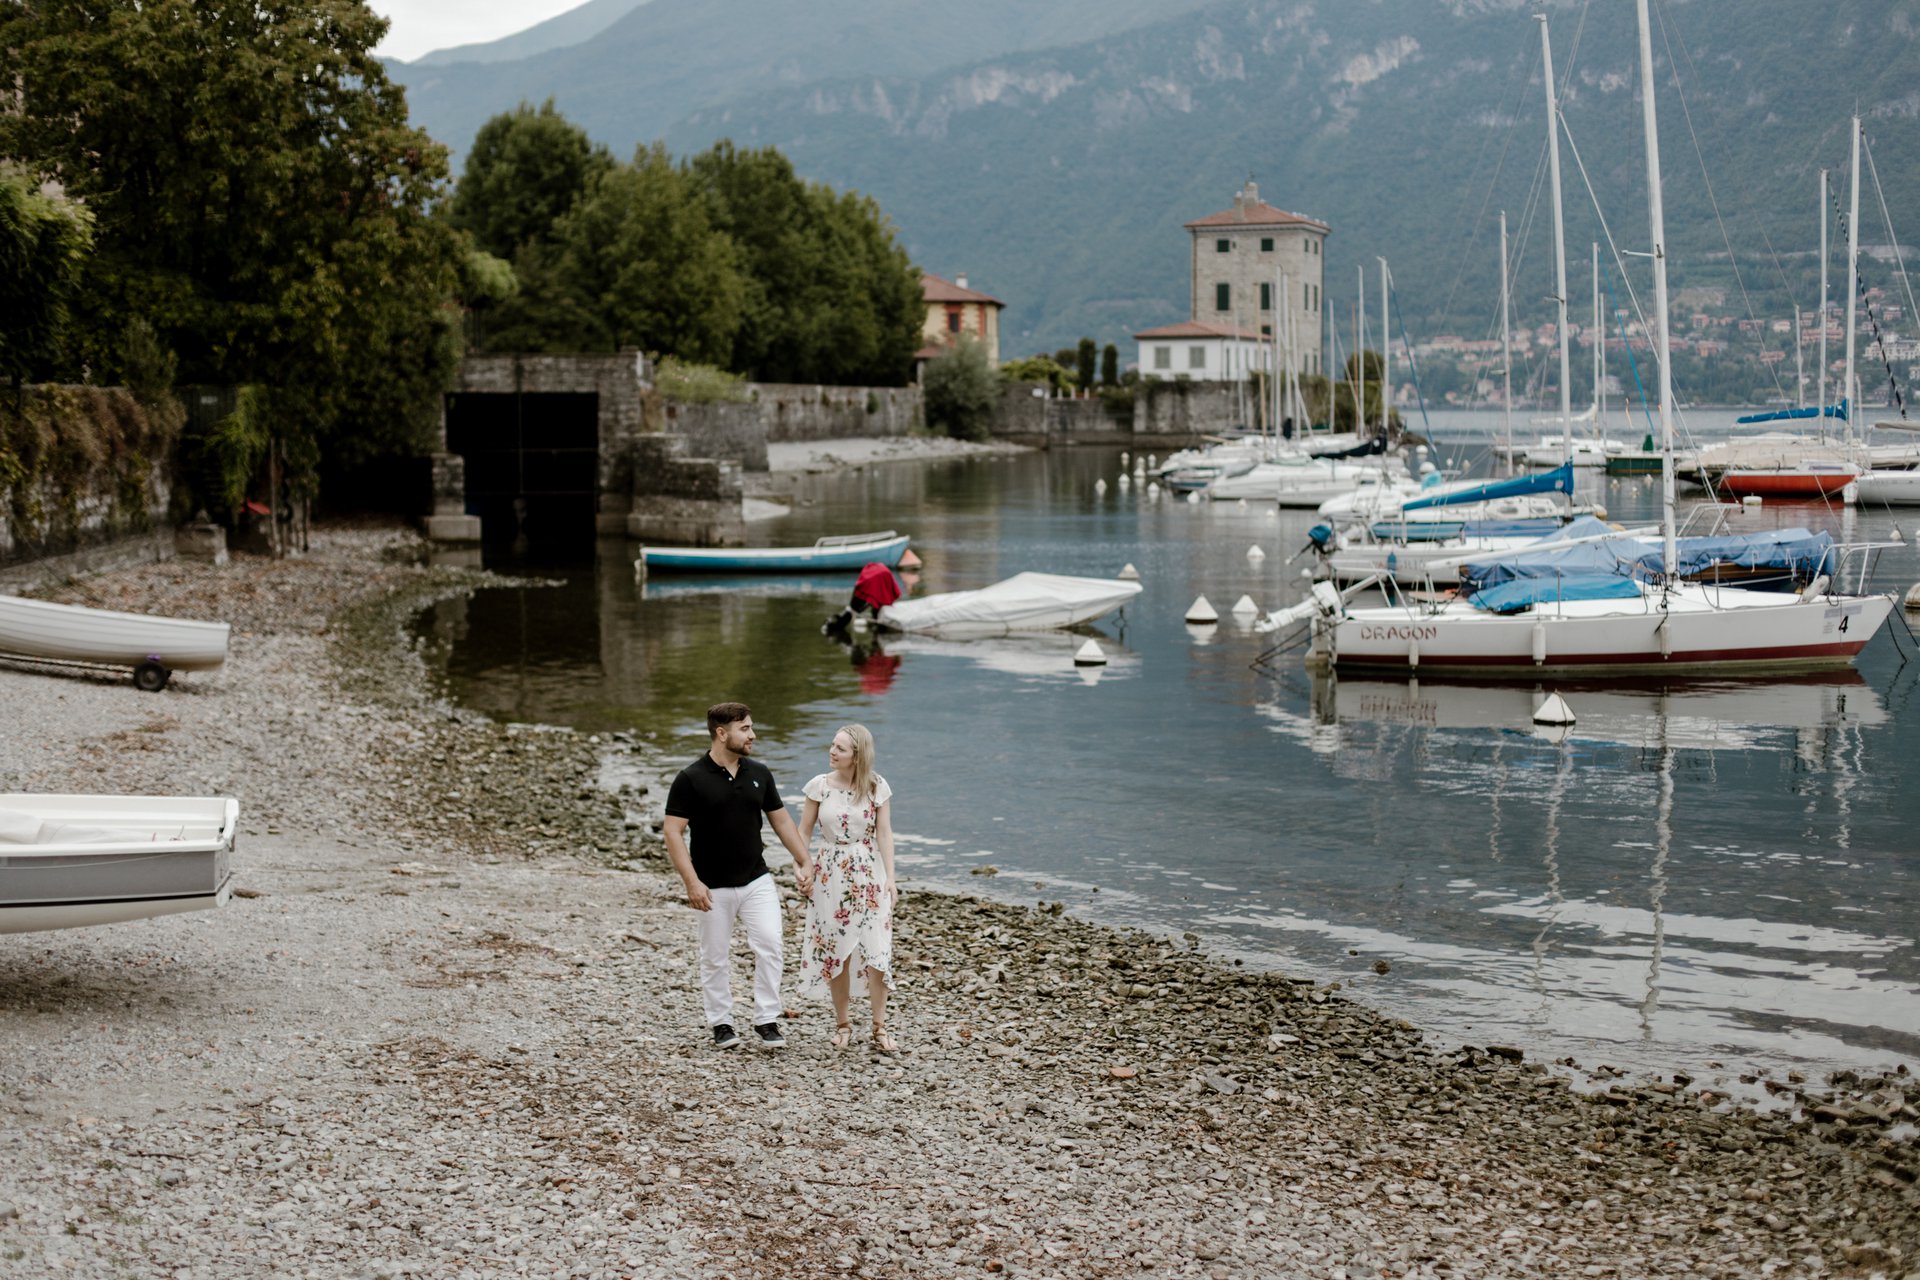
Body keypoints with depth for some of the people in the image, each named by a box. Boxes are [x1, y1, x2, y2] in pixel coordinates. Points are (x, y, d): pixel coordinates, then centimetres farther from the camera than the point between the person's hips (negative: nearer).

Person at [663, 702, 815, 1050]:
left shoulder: (759, 773, 3)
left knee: (769, 944, -9)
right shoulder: (691, 779, -12)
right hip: (713, 888, -3)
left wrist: (805, 861, 5)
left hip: (756, 880, 3)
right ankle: (721, 1024, 21)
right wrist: (692, 882, -21)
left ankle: (767, 1021, 1)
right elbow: (674, 832, -13)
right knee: (714, 957, 6)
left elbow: (781, 820, 12)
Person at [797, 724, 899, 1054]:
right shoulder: (820, 786, -2)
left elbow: (884, 833, -3)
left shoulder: (876, 787, -4)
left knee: (877, 951, -6)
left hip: (869, 873, -1)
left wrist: (890, 876, -9)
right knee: (835, 951, 6)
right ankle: (842, 1024, 20)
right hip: (832, 874, 1)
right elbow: (804, 831, 4)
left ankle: (879, 1029, 4)